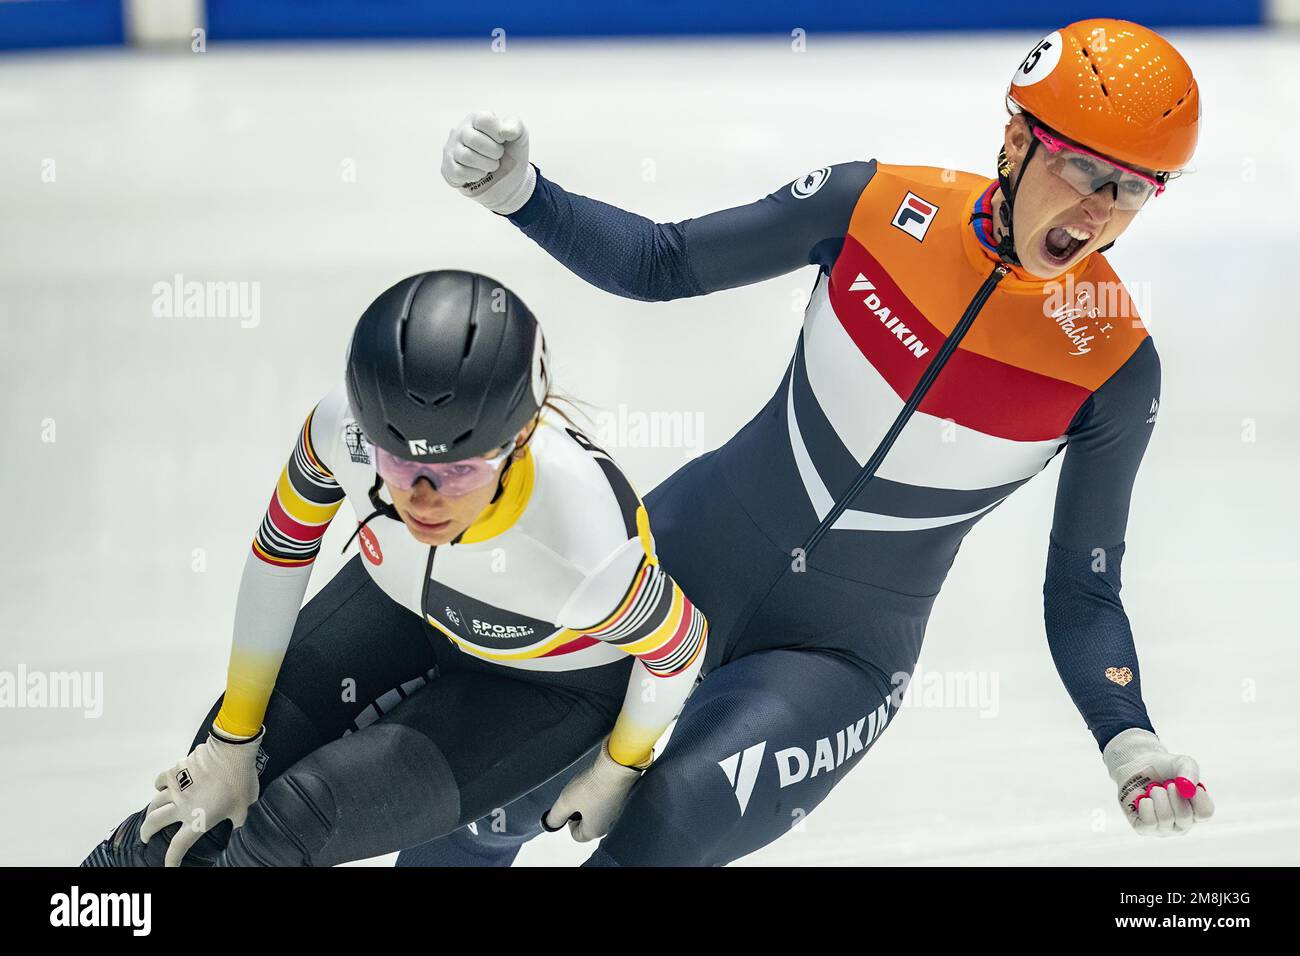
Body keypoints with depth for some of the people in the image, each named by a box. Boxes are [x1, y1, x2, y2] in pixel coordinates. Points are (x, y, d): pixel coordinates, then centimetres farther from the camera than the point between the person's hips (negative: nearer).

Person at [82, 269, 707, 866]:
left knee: (301, 820, -16)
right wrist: (231, 746, -6)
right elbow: (277, 558, -14)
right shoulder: (348, 425, -35)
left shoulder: (585, 552, -43)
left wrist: (615, 773, -2)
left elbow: (680, 647, -20)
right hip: (398, 596, 3)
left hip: (553, 687, -3)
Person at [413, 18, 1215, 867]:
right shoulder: (881, 206, -13)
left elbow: (1082, 594, -5)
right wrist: (516, 191, -17)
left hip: (842, 658, -2)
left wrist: (1130, 743, -21)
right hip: (689, 562, 2)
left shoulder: (1116, 363, -14)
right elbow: (658, 265, -3)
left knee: (671, 826, -26)